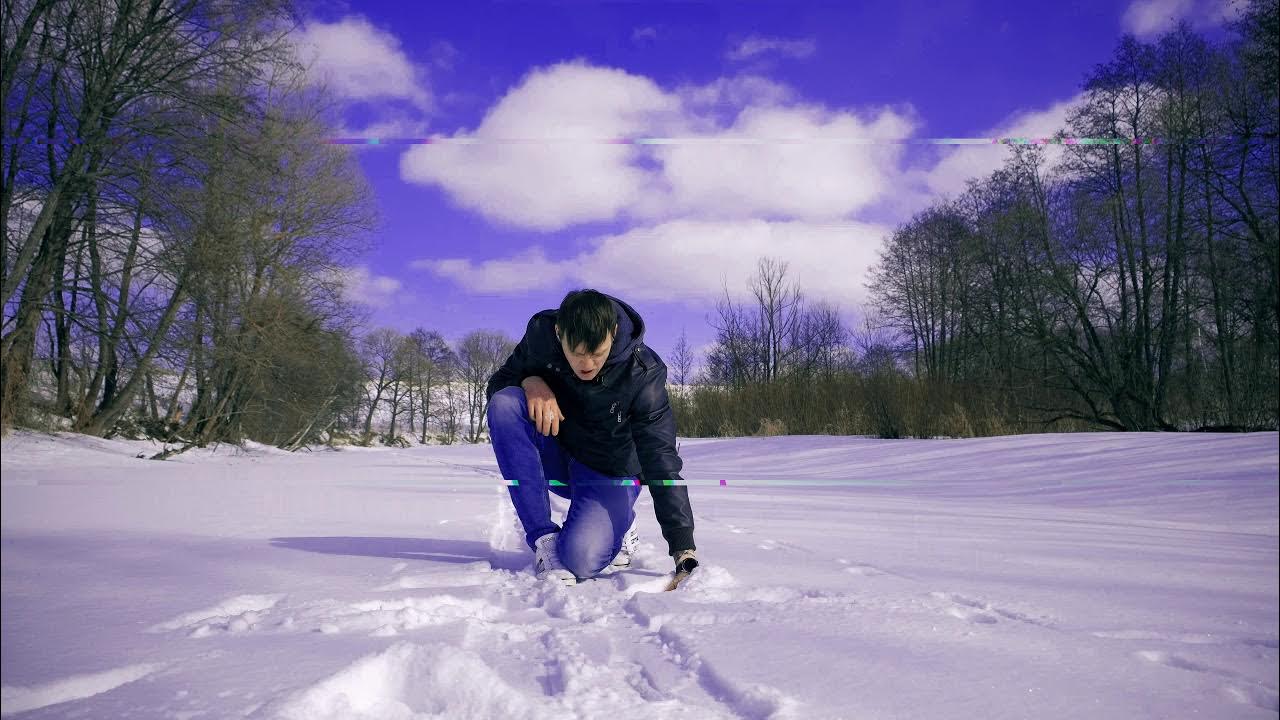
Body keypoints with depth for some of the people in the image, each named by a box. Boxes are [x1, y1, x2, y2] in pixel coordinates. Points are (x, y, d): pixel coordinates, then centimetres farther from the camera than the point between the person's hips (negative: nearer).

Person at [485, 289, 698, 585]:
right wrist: (530, 381, -30)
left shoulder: (642, 374, -26)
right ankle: (544, 538, -21)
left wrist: (683, 546, -33)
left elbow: (662, 461, -27)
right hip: (555, 456, 4)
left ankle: (620, 521, 10)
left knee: (581, 561, -30)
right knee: (504, 403, -28)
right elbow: (496, 385, -5)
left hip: (609, 472, -3)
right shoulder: (541, 333, -19)